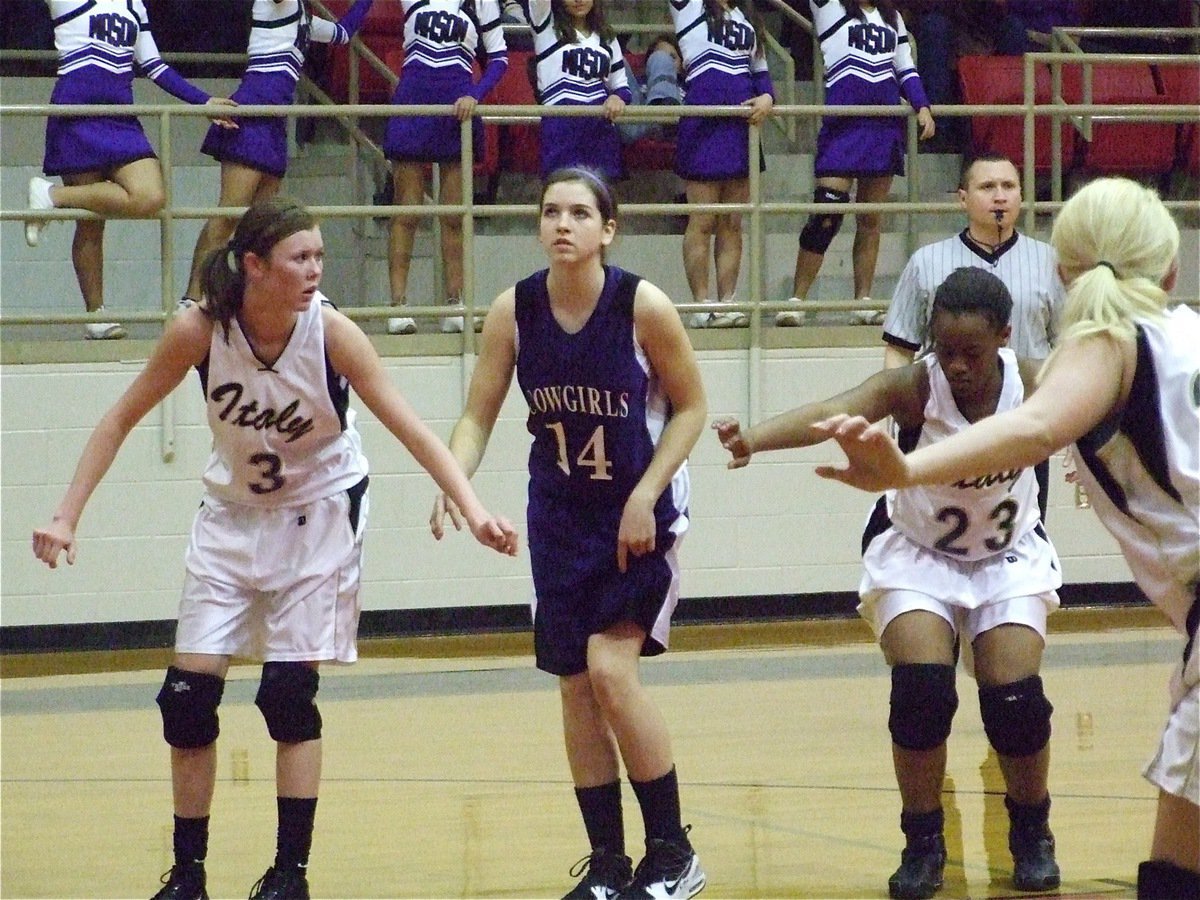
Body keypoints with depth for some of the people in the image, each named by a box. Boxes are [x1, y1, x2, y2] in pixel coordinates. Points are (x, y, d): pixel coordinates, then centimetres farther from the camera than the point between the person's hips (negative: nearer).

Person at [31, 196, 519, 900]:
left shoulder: (331, 333, -22)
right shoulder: (199, 330, -19)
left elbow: (410, 427, -24)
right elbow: (123, 419, -9)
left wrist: (474, 511, -37)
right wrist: (68, 516, -14)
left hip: (319, 514, -2)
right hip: (232, 516, 2)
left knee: (290, 695, -9)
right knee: (188, 696, -2)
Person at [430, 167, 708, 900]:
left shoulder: (644, 306, -17)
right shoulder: (513, 311, -8)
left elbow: (691, 406, -7)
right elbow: (479, 416, -4)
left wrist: (644, 498, -15)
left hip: (640, 509, -4)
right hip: (560, 513, 4)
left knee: (611, 668, -16)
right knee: (576, 687, 4)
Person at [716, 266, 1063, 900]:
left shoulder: (1033, 383, -21)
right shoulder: (914, 386, -29)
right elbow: (833, 413, -47)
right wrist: (754, 439, -63)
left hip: (1009, 558, 1)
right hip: (916, 556, -1)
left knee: (1015, 697, -13)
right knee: (921, 688, -21)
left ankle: (1032, 834, 14)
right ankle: (923, 842, 0)